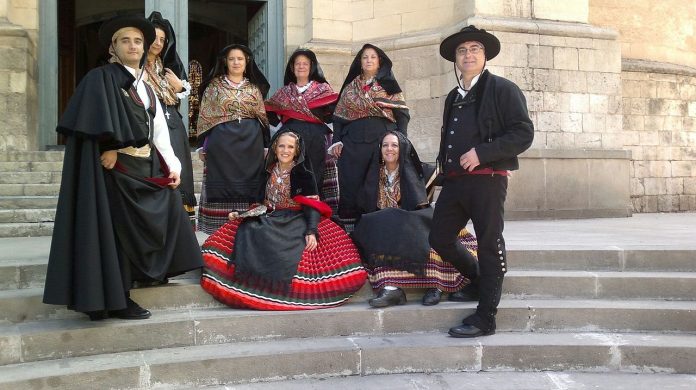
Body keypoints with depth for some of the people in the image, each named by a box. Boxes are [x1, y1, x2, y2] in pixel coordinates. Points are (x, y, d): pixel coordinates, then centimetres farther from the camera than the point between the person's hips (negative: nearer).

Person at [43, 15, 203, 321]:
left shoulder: (145, 87, 19)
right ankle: (117, 299, 3)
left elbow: (159, 131, 14)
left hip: (147, 166, 8)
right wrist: (110, 149, -25)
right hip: (118, 166, -8)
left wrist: (172, 165, 7)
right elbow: (100, 126, -18)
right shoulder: (101, 78, -5)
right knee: (120, 229, -5)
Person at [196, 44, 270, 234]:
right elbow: (204, 117, 3)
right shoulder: (214, 85, 5)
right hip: (222, 143, -2)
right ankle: (221, 226, 6)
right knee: (223, 183, 0)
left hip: (250, 143, 2)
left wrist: (265, 146, 8)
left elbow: (263, 117, 13)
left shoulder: (254, 88, 11)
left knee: (248, 183, 3)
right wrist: (203, 146, -3)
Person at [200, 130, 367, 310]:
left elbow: (312, 206, -6)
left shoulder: (304, 175, 2)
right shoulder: (269, 172, 16)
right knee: (246, 233, -25)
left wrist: (311, 231, -22)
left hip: (297, 222, -4)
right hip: (270, 220, 4)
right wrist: (239, 213, 5)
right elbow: (262, 202, 21)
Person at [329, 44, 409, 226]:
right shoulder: (350, 87, 16)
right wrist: (336, 141, 3)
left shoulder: (389, 85, 10)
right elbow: (339, 116, 14)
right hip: (353, 143, 2)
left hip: (383, 141, -2)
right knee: (351, 185, -1)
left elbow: (402, 113, 3)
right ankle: (350, 223, 4)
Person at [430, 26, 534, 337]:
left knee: (489, 245, -1)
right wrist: (445, 166, 15)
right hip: (454, 181, 7)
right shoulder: (453, 97, 21)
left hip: (487, 180, -7)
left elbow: (523, 134, -10)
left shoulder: (501, 89, -1)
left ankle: (485, 318, 7)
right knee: (440, 239, 6)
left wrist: (481, 153, -17)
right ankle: (480, 280, 31)